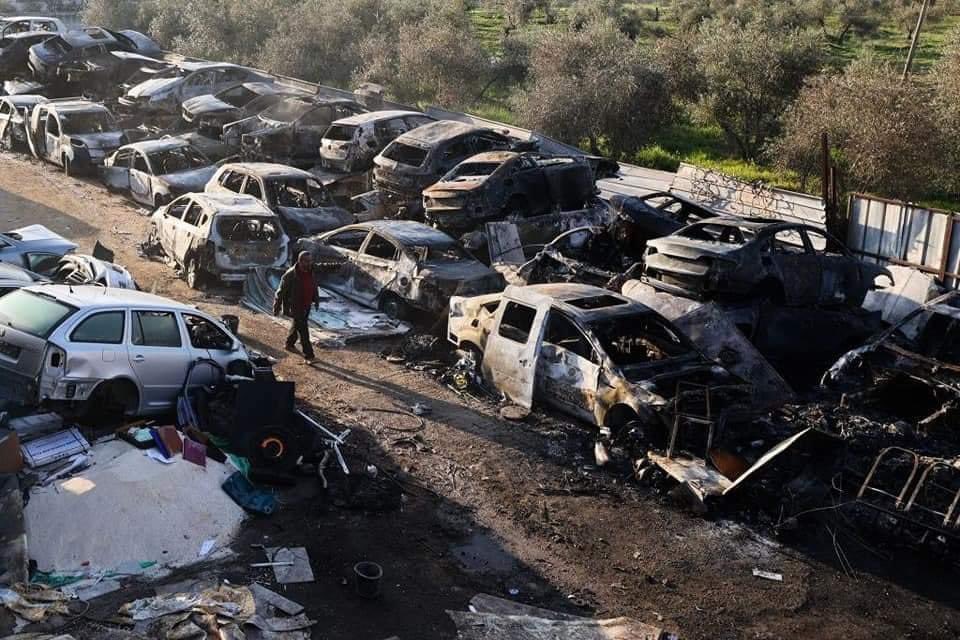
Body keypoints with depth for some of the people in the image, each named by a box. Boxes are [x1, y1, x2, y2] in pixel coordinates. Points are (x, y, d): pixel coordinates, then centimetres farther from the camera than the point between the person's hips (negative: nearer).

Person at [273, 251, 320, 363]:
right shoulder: (290, 275, -24)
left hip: (306, 306, 7)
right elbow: (281, 292, -17)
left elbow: (314, 287, 15)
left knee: (296, 326, 25)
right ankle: (308, 355, -5)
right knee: (303, 330, -9)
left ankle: (290, 344, 47)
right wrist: (276, 308, -12)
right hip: (295, 307, -7)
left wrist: (316, 300, 16)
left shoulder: (310, 272, -3)